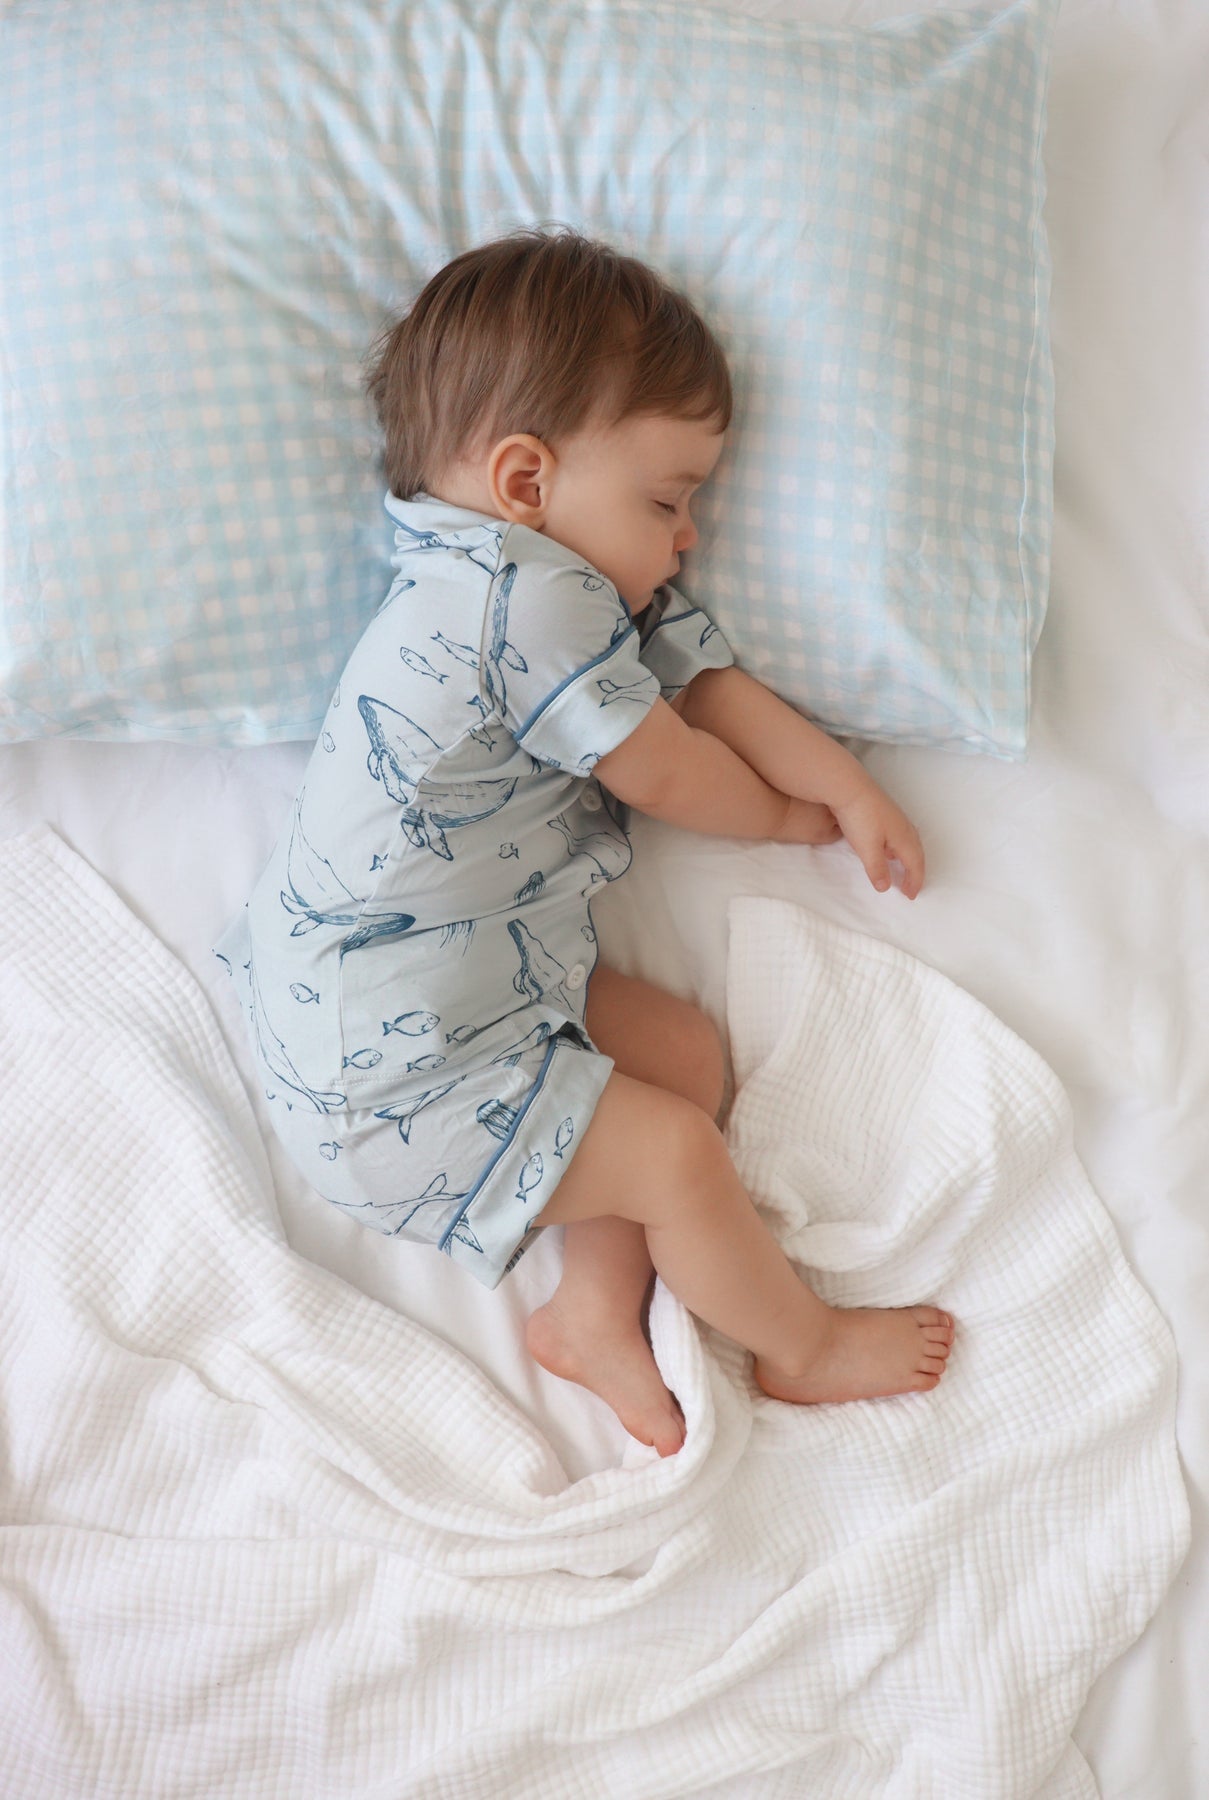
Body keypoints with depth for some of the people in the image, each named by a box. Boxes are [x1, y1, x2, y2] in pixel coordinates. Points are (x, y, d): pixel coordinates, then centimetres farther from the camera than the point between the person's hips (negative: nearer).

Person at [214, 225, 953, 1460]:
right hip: (390, 1063, -10)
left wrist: (850, 789, 2)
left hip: (494, 976, 10)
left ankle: (596, 1313, 12)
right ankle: (802, 1345, 18)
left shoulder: (584, 593, 9)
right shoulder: (528, 601, -23)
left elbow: (713, 687, 13)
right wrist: (786, 816, 6)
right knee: (677, 1154, -7)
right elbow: (661, 773, -14)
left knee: (686, 1052, 7)